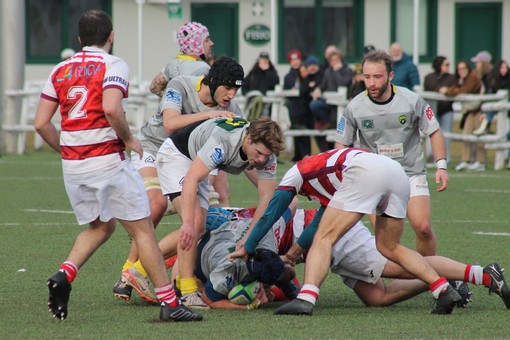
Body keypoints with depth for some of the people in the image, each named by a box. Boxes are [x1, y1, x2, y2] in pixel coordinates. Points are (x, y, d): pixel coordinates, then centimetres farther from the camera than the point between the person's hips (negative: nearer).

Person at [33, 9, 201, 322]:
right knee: (142, 229, 3)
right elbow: (111, 109, -23)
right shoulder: (114, 66, -6)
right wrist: (129, 139, -7)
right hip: (107, 161, -6)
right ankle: (170, 303, 2)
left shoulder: (60, 71, 11)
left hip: (72, 165, 6)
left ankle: (64, 274, 0)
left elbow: (41, 123, 7)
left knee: (100, 226, 23)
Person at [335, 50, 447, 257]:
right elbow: (341, 144, 6)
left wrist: (441, 166, -6)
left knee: (423, 228, -15)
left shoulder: (412, 101, -8)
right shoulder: (354, 107, -6)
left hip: (411, 173, -1)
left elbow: (434, 132, 3)